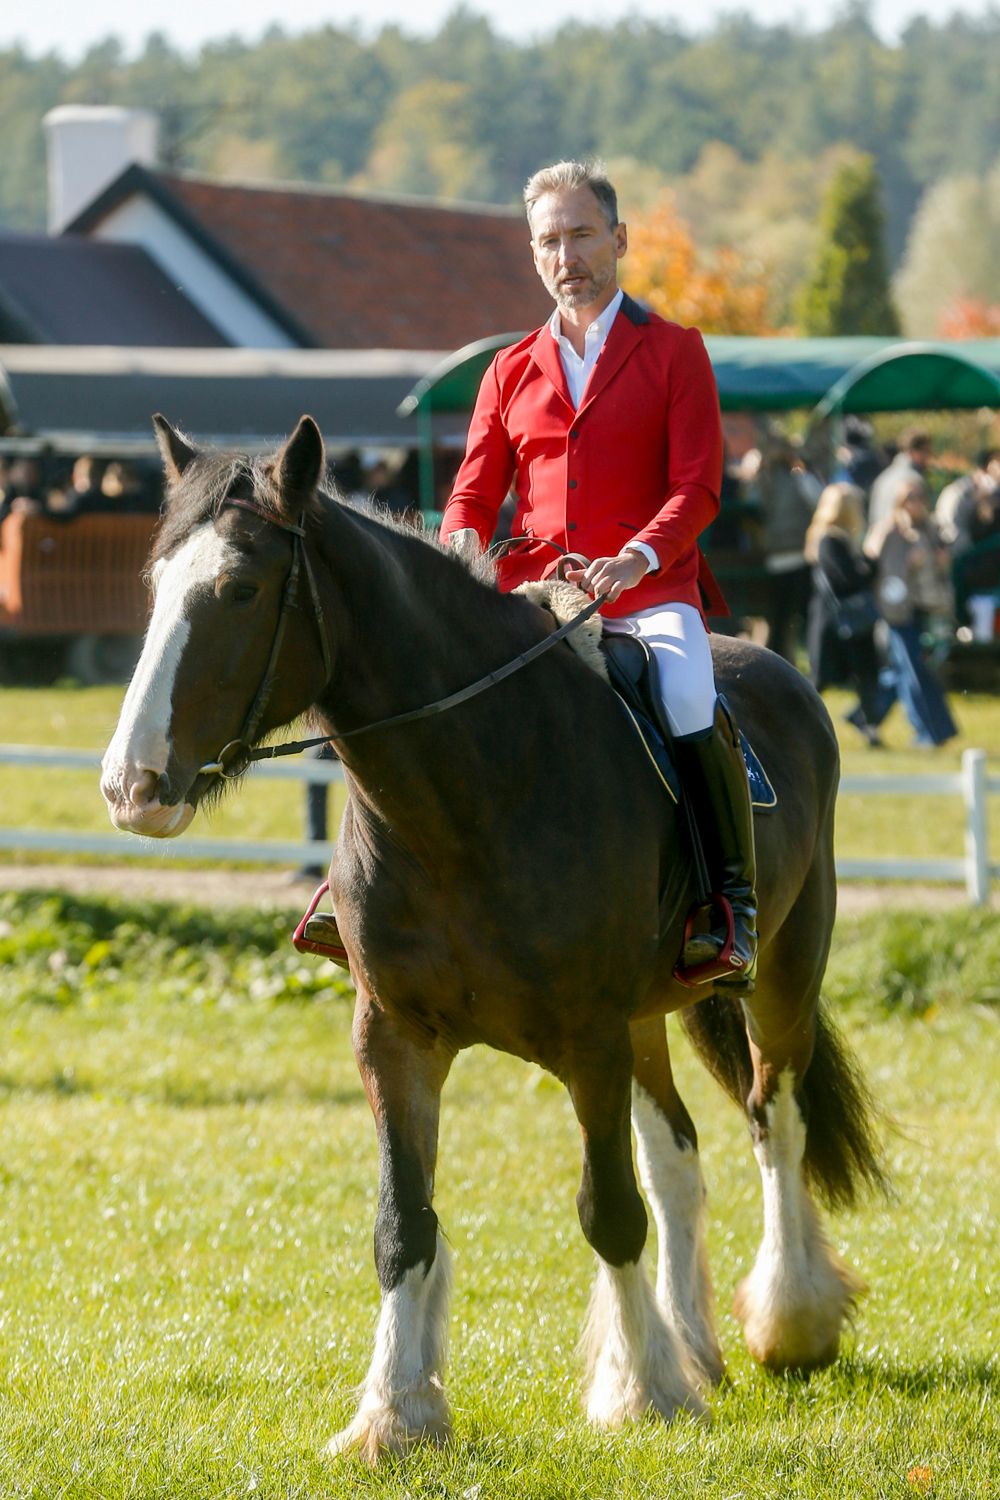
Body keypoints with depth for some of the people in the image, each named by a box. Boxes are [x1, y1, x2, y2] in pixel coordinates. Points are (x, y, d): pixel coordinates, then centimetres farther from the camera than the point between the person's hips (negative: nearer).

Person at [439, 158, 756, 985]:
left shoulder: (673, 351, 6)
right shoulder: (511, 371, 17)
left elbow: (696, 489, -4)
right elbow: (476, 491, 13)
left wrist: (635, 560, -22)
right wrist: (460, 548, -11)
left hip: (649, 589, -4)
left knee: (692, 704, -32)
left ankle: (735, 905, -21)